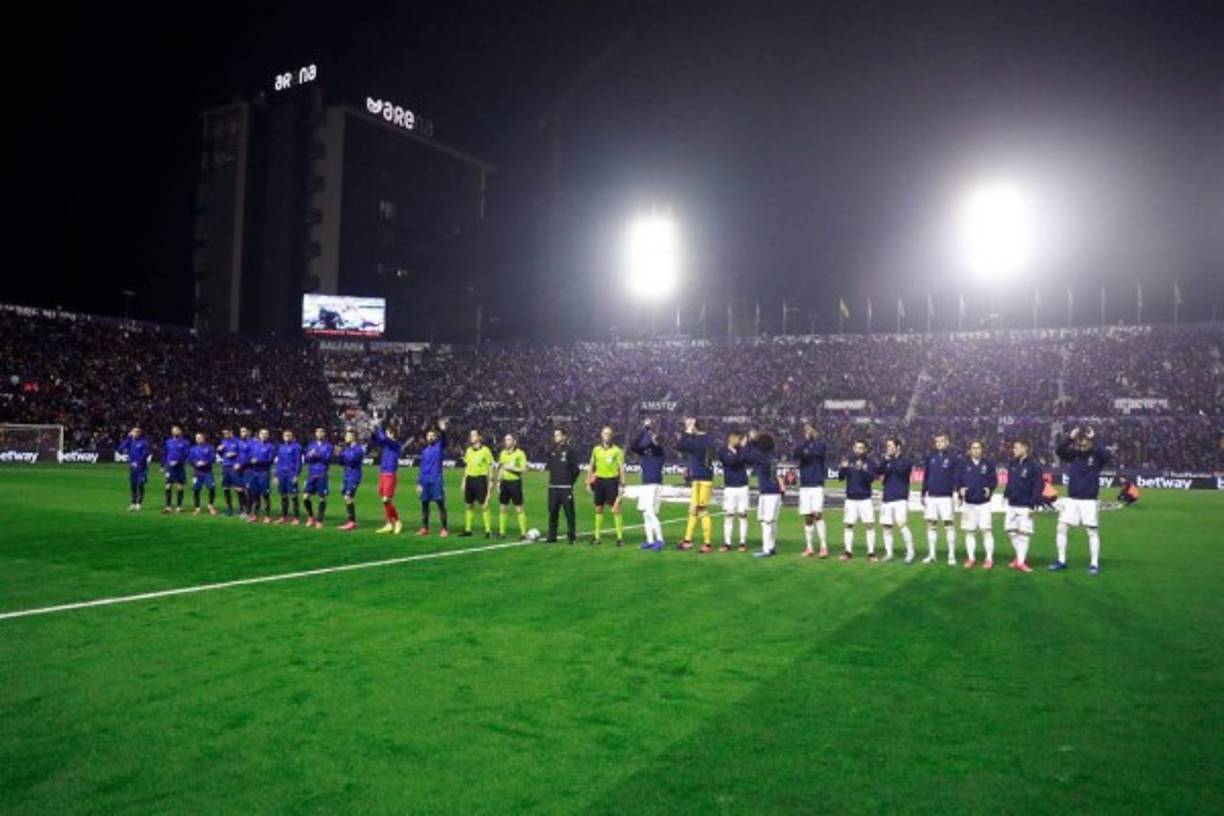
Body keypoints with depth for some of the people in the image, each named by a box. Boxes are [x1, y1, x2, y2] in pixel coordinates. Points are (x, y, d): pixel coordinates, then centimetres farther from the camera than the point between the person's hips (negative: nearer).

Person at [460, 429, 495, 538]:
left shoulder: (485, 450, -5)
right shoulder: (469, 450, 12)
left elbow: (490, 467, -3)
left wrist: (490, 483, -7)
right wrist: (464, 481, 15)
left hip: (480, 479, -6)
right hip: (470, 479, 6)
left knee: (484, 505, -6)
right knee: (469, 505, 10)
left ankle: (488, 530, 0)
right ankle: (467, 530, 18)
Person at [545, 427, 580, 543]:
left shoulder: (569, 450, -5)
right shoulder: (551, 450, 11)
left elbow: (575, 468, -3)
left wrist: (571, 480, -1)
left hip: (566, 487, -5)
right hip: (553, 486, 5)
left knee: (569, 513, -3)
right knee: (552, 513, 9)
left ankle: (571, 536, 5)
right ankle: (552, 536, 16)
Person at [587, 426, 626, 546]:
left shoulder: (617, 450, -2)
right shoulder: (596, 450, 8)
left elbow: (621, 468, -2)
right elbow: (591, 467, 14)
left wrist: (622, 484, -7)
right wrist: (588, 482, 11)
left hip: (612, 481, -4)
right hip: (599, 481, 4)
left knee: (616, 509, -7)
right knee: (598, 509, 10)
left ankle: (620, 537, -3)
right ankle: (597, 536, 19)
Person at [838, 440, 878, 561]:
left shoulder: (870, 463, -1)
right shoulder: (849, 461, 4)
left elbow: (870, 478, -15)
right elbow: (840, 477, -2)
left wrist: (861, 469, -31)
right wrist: (843, 468, -23)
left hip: (865, 499, -2)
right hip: (850, 499, 2)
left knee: (869, 525, -5)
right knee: (848, 525, 4)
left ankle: (871, 553, 1)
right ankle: (848, 552, 13)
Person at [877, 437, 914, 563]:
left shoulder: (905, 460, 0)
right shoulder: (887, 461, 13)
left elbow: (900, 469, -19)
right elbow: (880, 473, -1)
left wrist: (890, 459, -9)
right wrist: (885, 460, -14)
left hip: (900, 498, -5)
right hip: (887, 498, 5)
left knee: (902, 524, -17)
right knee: (886, 526, 5)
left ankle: (910, 552, -7)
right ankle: (888, 553, 13)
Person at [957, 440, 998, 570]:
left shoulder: (988, 464, 3)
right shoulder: (964, 464, 5)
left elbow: (994, 479, 3)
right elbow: (958, 479, 5)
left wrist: (990, 488, -16)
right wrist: (960, 489, -15)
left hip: (984, 502, -2)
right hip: (968, 503, 2)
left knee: (987, 530, -7)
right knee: (969, 531, 7)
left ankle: (989, 559, 1)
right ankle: (971, 557, 17)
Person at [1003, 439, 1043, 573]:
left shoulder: (1033, 465, -10)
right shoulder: (1013, 464, 10)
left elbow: (1038, 486, -13)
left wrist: (1033, 504, -17)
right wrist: (1006, 494, 8)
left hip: (1025, 506, -7)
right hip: (1012, 504, 7)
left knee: (1024, 533, -3)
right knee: (1011, 531, 10)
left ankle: (1021, 561, 3)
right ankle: (1020, 556, 25)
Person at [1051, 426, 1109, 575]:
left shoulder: (1096, 456, -5)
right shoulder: (1073, 454, 3)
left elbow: (1106, 454, -26)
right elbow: (1058, 450, -8)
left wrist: (1093, 439, -22)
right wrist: (1070, 437, -16)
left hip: (1089, 501, -3)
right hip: (1071, 500, 3)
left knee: (1092, 531, -1)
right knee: (1061, 528, 0)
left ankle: (1094, 564, 8)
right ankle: (1061, 561, 10)